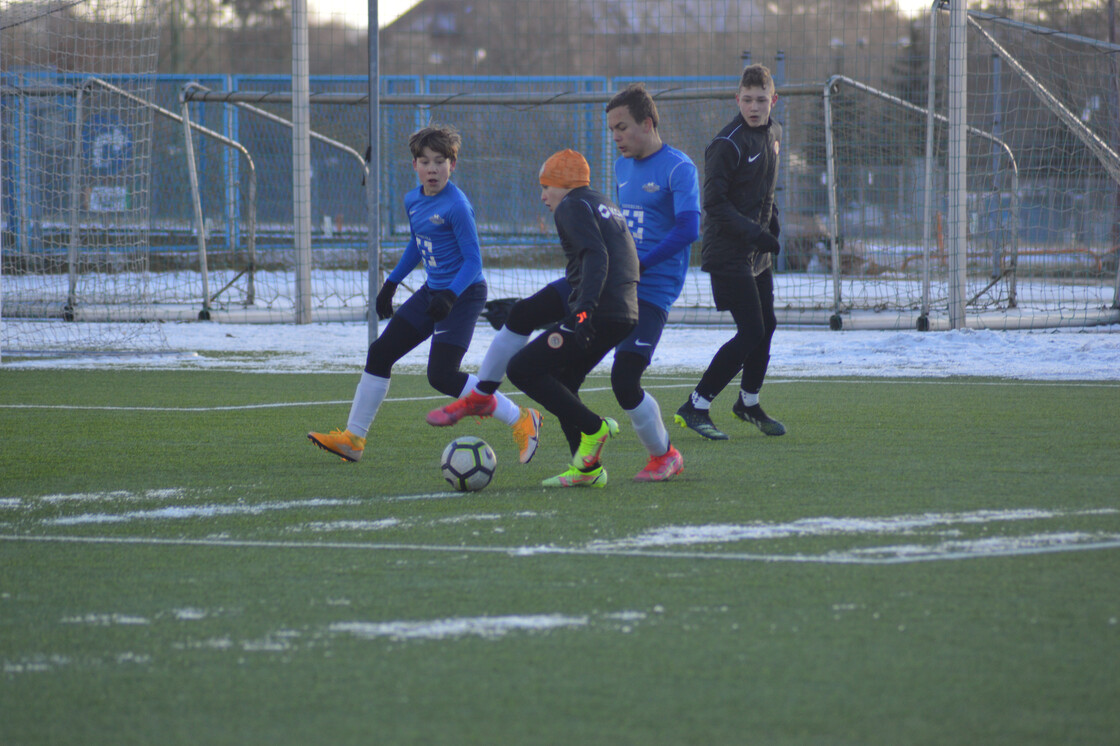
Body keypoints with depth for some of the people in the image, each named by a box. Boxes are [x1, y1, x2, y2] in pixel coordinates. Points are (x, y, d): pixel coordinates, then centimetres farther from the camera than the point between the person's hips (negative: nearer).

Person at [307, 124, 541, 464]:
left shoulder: (456, 206, -20)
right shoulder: (413, 201, 6)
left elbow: (473, 260, -19)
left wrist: (450, 296, -32)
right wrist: (390, 284, 23)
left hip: (463, 294, -9)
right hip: (432, 291, 9)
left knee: (441, 376, -16)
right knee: (380, 352, 7)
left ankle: (521, 420, -5)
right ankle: (353, 438, 17)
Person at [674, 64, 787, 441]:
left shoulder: (773, 133, 8)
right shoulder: (727, 144, -19)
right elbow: (714, 203, -20)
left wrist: (771, 217, 11)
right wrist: (755, 232, -26)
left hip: (757, 254, 9)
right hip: (728, 252, -9)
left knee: (767, 325, 16)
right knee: (751, 333, -13)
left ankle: (749, 402, 37)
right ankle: (695, 407, -5)